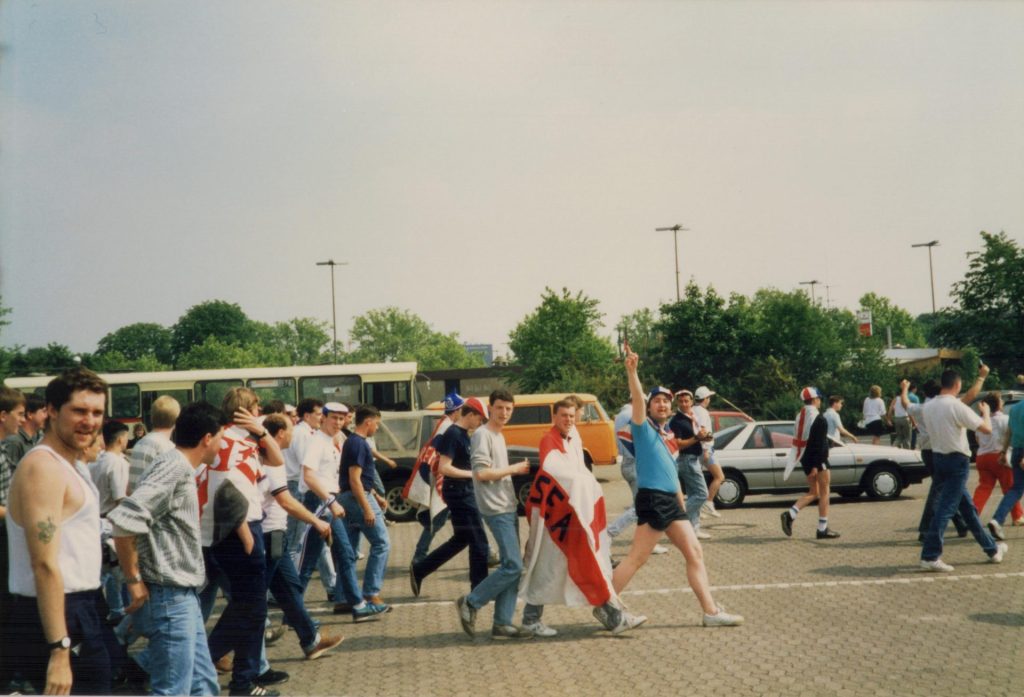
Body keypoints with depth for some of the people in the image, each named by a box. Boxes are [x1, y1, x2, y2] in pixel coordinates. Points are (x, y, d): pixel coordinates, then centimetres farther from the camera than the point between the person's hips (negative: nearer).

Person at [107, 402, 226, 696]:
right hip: (169, 598, -10)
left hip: (184, 597, 10)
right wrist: (134, 581, -20)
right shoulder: (174, 467, -17)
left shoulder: (182, 469, 14)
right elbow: (124, 519, -28)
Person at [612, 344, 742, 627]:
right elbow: (637, 399, -22)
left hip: (670, 501, 9)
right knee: (636, 559, -9)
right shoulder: (644, 429, -4)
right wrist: (631, 371, -36)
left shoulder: (668, 435, 19)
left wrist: (682, 504, 24)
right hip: (652, 500, -9)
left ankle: (711, 611, 12)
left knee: (695, 553, 8)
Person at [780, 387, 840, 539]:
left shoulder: (800, 416, 9)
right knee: (824, 493, 3)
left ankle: (790, 514, -1)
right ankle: (823, 529, 5)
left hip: (805, 458, 8)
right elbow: (819, 444, -21)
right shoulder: (819, 419, -16)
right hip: (817, 460, -8)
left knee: (813, 492, 16)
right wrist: (816, 465, -23)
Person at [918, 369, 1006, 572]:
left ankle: (992, 548, 31)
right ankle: (930, 557, -10)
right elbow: (987, 428, -13)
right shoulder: (957, 407, -16)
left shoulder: (927, 407, 4)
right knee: (946, 508, -7)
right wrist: (985, 412, 7)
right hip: (957, 460, -8)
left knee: (967, 507, 17)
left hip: (938, 458, 8)